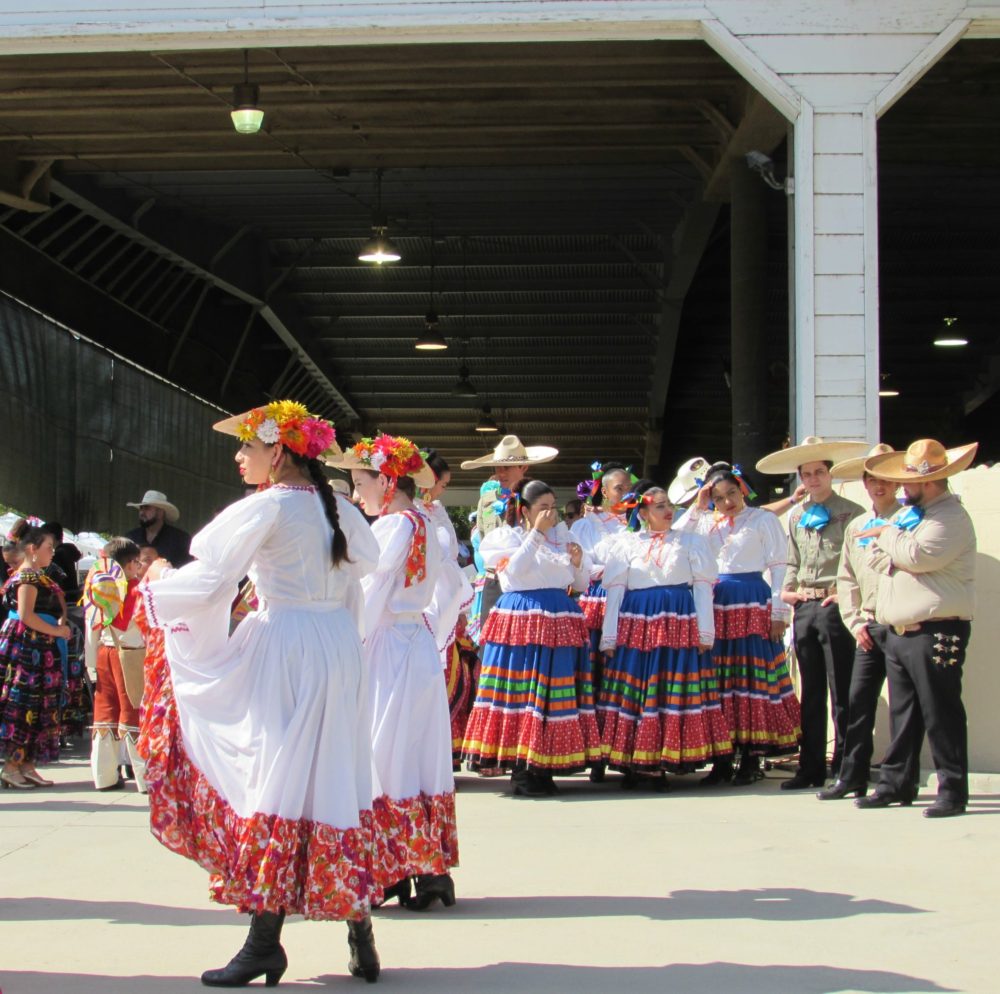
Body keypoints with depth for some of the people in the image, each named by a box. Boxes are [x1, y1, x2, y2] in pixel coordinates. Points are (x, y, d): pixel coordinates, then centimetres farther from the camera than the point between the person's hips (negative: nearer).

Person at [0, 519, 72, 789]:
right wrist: (56, 630, -12)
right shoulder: (28, 577, -12)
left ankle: (26, 765, 13)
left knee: (37, 708, 10)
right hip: (26, 647, -10)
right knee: (22, 705, -6)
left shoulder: (37, 576, 18)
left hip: (37, 649, 10)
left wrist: (59, 625, 6)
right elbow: (25, 615, -20)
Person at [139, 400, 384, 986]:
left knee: (279, 780, -5)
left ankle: (265, 944, -3)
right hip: (340, 645, 7)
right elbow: (367, 556, 29)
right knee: (338, 780, 10)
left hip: (287, 648, -7)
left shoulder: (268, 506, -11)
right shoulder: (336, 507, 10)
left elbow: (209, 583, -11)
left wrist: (157, 585, 7)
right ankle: (359, 931, 12)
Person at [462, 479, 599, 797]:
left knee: (556, 693, 1)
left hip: (559, 621, 4)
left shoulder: (562, 534, 18)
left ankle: (543, 769, 7)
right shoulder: (508, 535, 7)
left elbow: (581, 584, 17)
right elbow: (514, 570, -13)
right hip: (520, 621, -4)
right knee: (522, 689, -6)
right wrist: (537, 532, -11)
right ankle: (522, 771, -1)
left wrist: (578, 562, -3)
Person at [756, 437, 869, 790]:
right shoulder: (796, 516, 16)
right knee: (811, 692, 10)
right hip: (804, 608, 6)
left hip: (836, 606, -6)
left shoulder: (851, 512, -2)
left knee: (841, 692, -4)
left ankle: (843, 769, 1)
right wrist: (788, 590, 8)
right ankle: (811, 767, 15)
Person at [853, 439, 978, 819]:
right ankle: (894, 783, 21)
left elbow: (917, 554, -24)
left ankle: (953, 792, 0)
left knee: (941, 715, -5)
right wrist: (885, 546, -4)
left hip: (935, 634, -9)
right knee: (902, 714, 14)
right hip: (899, 631, 9)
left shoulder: (951, 517, -11)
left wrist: (888, 534, -6)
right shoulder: (910, 513, 19)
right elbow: (876, 556, 19)